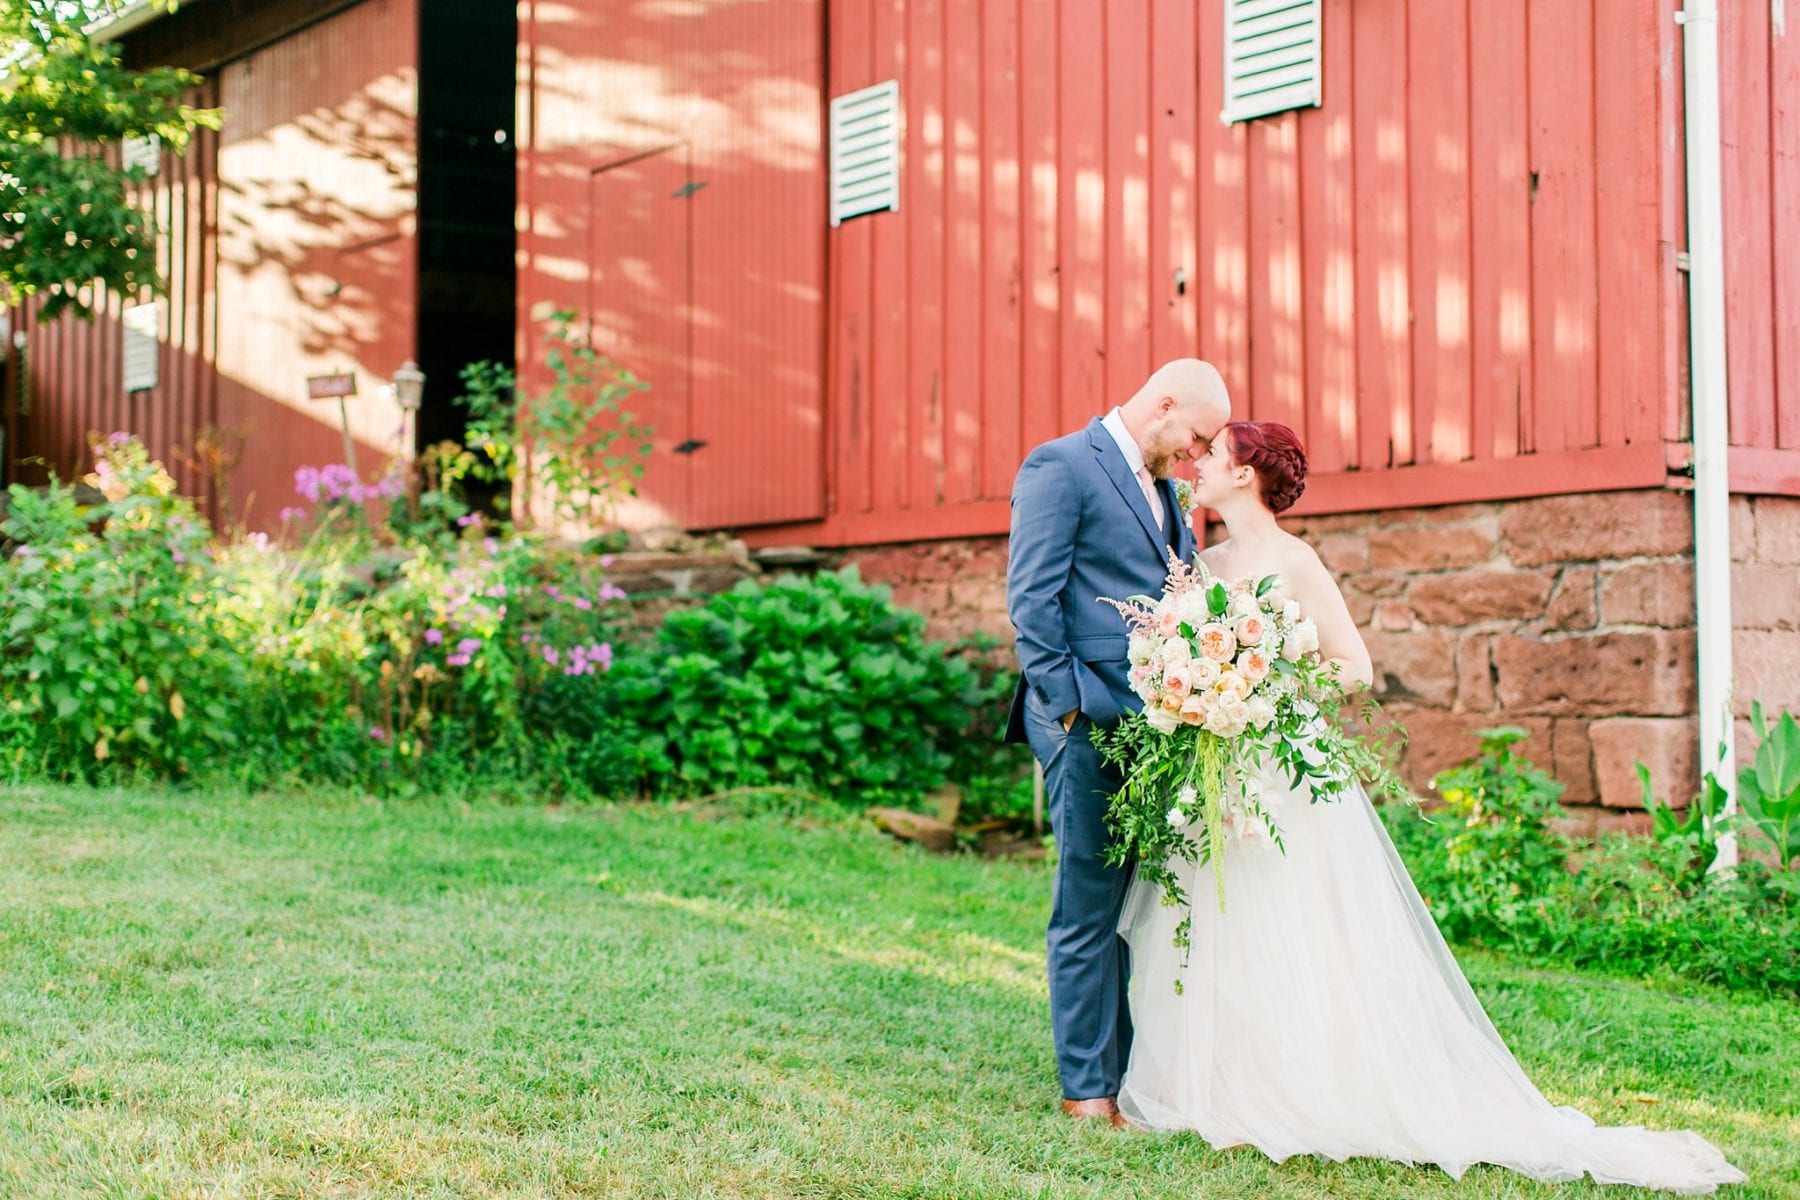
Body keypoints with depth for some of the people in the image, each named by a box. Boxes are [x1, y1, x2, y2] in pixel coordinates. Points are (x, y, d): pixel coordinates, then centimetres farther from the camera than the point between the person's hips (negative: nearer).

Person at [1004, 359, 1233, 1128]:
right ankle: (1086, 1090, 5)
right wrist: (1068, 707, -15)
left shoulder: (1159, 487, 21)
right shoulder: (1061, 466, -5)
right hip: (1090, 722, -8)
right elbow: (1031, 600, -10)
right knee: (1089, 911, -2)